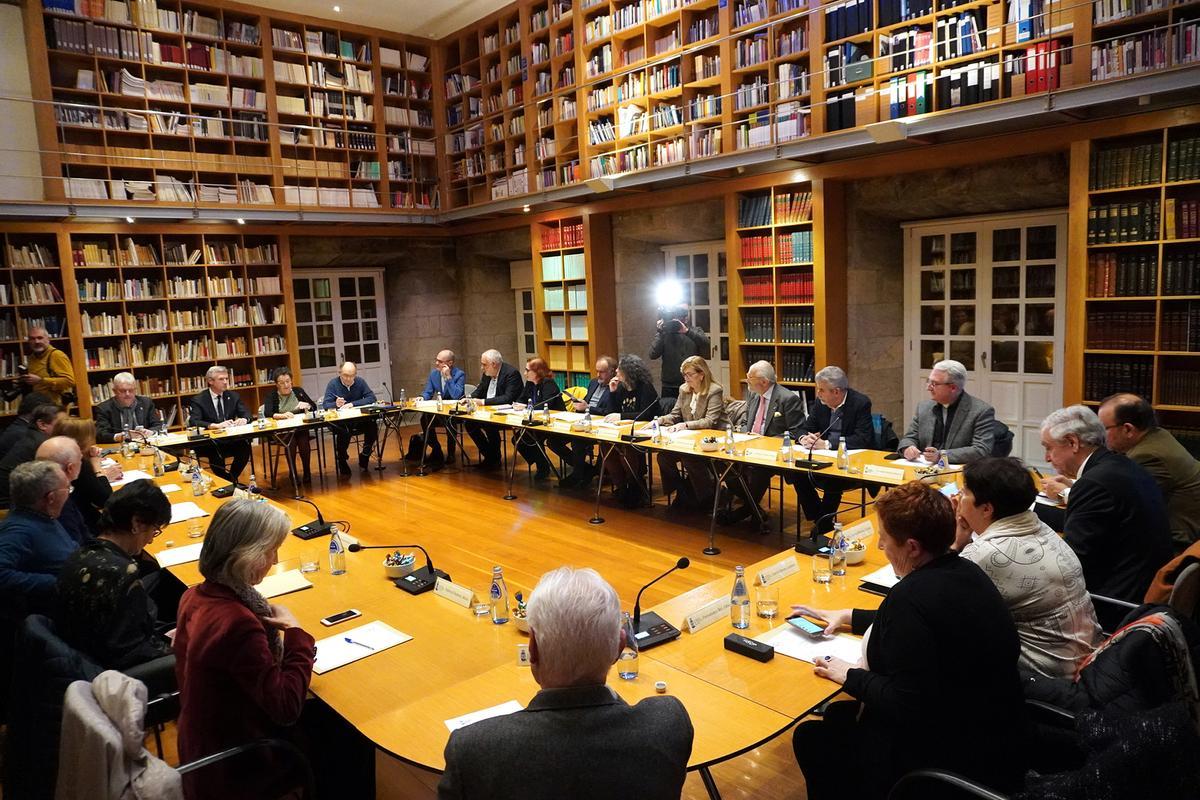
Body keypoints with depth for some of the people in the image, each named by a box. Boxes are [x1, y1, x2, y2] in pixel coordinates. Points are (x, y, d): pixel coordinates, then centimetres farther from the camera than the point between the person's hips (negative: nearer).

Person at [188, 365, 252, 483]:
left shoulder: (233, 396, 10)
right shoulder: (199, 400, -3)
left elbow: (246, 414, 6)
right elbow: (193, 422, -16)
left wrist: (244, 419, -20)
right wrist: (216, 425, -33)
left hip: (230, 440, 3)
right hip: (207, 443, -3)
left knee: (245, 446, -28)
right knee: (215, 450, -35)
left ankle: (232, 477, -6)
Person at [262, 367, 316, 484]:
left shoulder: (298, 391, 11)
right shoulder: (271, 396, 3)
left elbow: (314, 406, 9)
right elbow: (267, 413, -15)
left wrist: (307, 405, -15)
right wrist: (282, 415, -34)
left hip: (300, 427, 2)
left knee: (304, 442, -30)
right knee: (291, 443, -32)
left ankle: (307, 473, -12)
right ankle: (293, 474, -16)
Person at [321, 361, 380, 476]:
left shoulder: (360, 382, 4)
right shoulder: (333, 384, -3)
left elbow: (372, 398, -5)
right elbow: (325, 405, -10)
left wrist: (352, 404, -16)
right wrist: (336, 404, -33)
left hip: (359, 420, 3)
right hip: (340, 421, -3)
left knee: (373, 427, -26)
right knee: (344, 432, -35)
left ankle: (364, 456, 2)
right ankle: (342, 461, -5)